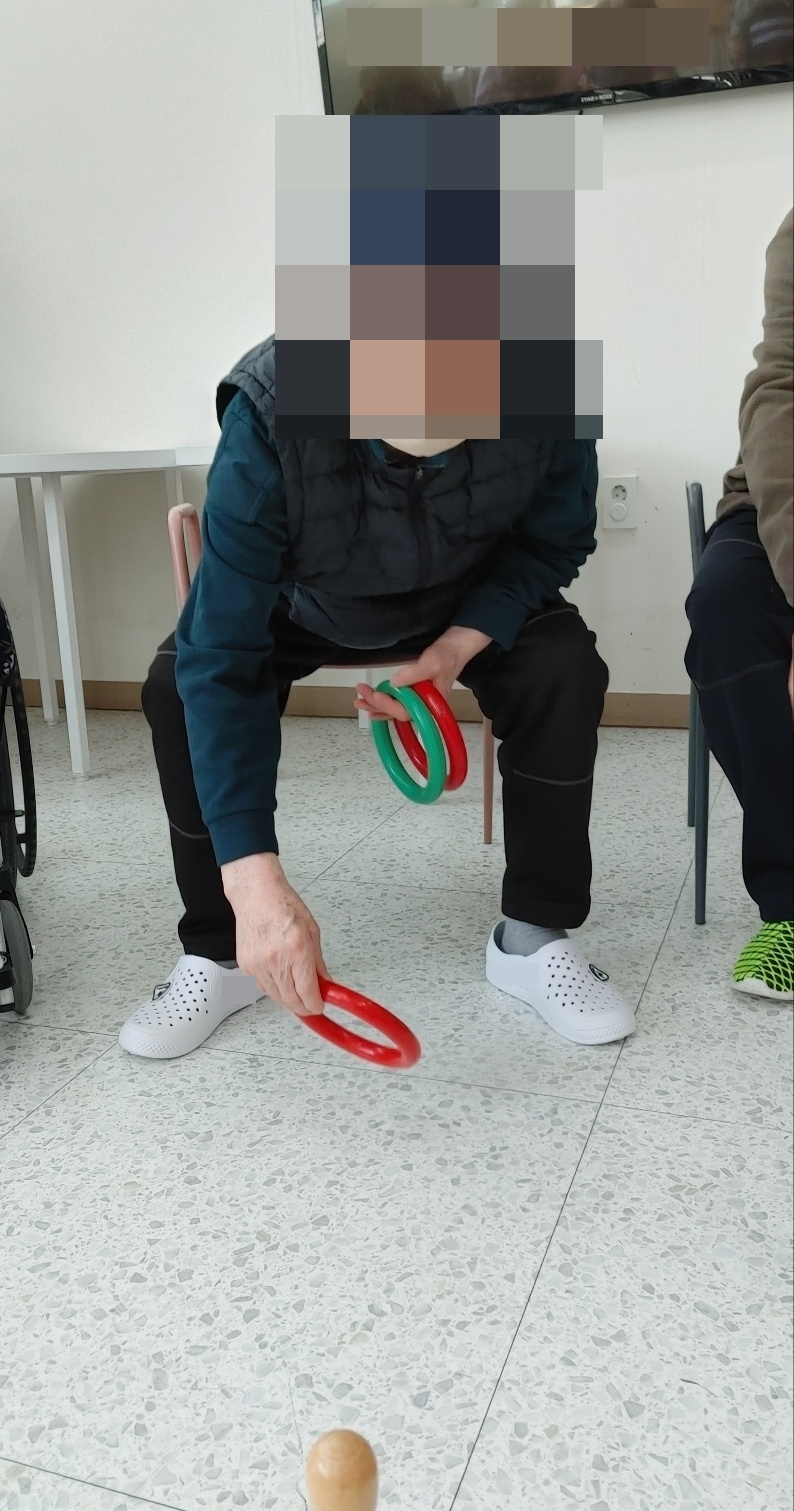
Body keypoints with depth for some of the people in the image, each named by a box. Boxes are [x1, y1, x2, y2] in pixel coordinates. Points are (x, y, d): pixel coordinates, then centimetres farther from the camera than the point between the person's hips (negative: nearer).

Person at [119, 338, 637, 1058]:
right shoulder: (267, 419, -39)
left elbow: (556, 541, -12)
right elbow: (220, 661, -40)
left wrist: (460, 644, -31)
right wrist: (254, 880, -48)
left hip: (475, 605, 1)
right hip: (303, 604, 0)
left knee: (566, 667, -26)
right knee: (178, 685, -24)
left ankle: (535, 937, -7)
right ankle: (217, 953, -4)